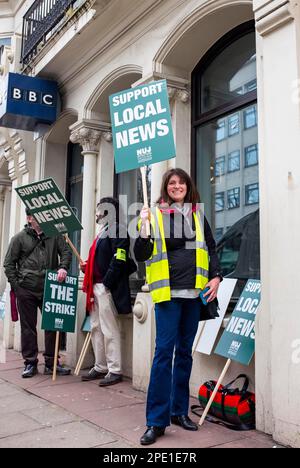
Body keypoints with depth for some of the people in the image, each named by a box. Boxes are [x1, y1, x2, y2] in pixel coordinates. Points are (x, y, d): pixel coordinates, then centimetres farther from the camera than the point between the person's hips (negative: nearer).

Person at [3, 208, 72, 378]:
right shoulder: (20, 238, 5)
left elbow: (66, 251, 6)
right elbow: (9, 263, 6)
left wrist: (63, 267, -14)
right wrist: (16, 285, -2)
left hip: (50, 289, 1)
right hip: (26, 290, -1)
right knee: (28, 327, 6)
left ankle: (51, 364, 16)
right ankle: (30, 363, 18)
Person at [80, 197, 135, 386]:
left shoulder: (117, 230, -9)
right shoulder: (103, 232, 21)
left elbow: (119, 260, -18)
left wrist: (106, 283, -20)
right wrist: (87, 267, 9)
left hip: (107, 288, -10)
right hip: (96, 287, 10)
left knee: (109, 330, -5)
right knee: (96, 328, 13)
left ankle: (115, 371, 4)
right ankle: (100, 367, 23)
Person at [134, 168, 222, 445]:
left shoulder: (198, 215, 12)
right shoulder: (155, 215, 3)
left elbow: (211, 249, 14)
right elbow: (141, 256, -2)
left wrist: (216, 277, -1)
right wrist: (144, 228, -17)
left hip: (194, 292, 4)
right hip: (168, 292, -3)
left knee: (185, 351, 11)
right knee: (164, 351, -6)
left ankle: (180, 410, 24)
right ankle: (156, 420, 2)